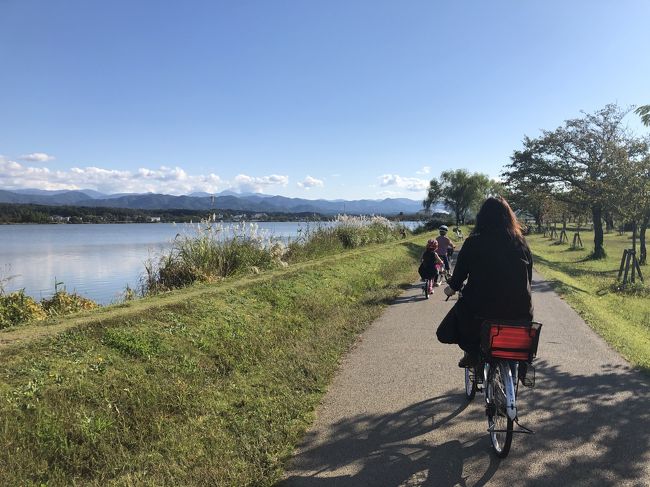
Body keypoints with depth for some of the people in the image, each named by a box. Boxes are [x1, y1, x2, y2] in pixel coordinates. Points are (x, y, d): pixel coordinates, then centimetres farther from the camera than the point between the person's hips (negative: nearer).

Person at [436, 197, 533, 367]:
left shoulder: (473, 242, -5)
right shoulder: (521, 242, 5)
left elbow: (460, 272, 3)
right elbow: (528, 277, 12)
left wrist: (452, 288, 23)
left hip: (481, 309, -3)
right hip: (519, 312, 3)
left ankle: (473, 352, 0)